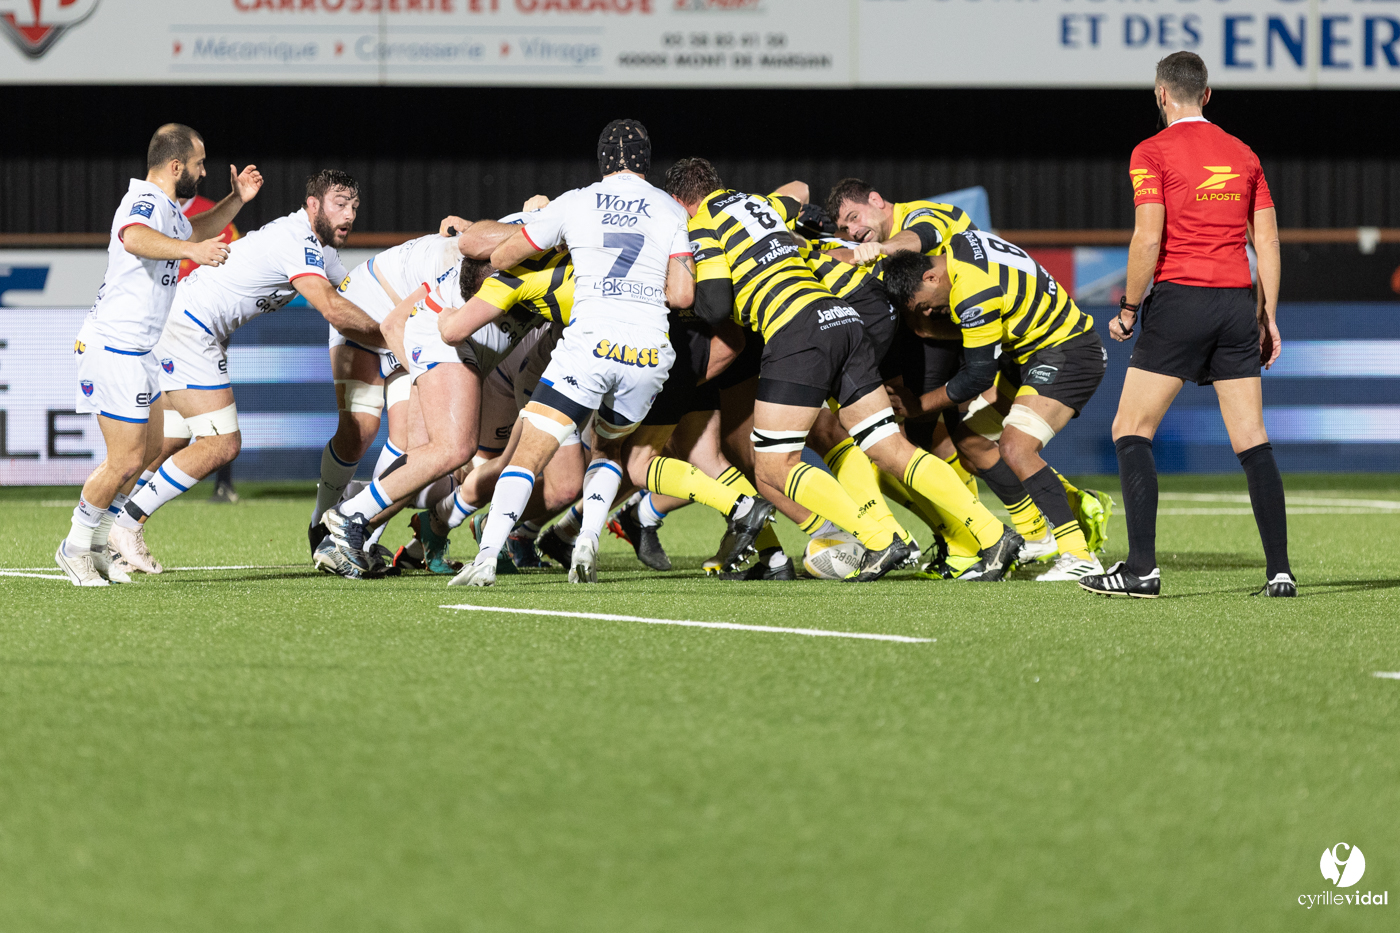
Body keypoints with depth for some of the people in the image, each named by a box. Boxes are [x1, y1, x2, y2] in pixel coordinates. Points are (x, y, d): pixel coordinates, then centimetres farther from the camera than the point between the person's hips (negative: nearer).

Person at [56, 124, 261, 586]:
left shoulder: (165, 207, 13)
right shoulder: (146, 202, -19)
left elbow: (192, 231, 36)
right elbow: (133, 238, -44)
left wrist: (236, 200, 21)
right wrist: (190, 249, -57)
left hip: (138, 351, 11)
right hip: (116, 347, -11)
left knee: (152, 447, 16)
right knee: (126, 460, -7)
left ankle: (98, 546, 23)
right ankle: (75, 547, 8)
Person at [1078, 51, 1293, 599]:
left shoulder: (1152, 153, -4)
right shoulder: (1243, 155, 12)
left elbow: (1148, 239, -12)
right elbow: (1267, 241, 10)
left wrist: (1129, 310, -3)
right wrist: (1267, 316, 15)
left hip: (1179, 298, -5)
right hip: (1237, 302, 5)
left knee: (1131, 430, 1)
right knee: (1251, 440, 6)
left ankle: (1142, 568, -9)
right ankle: (1279, 570, 0)